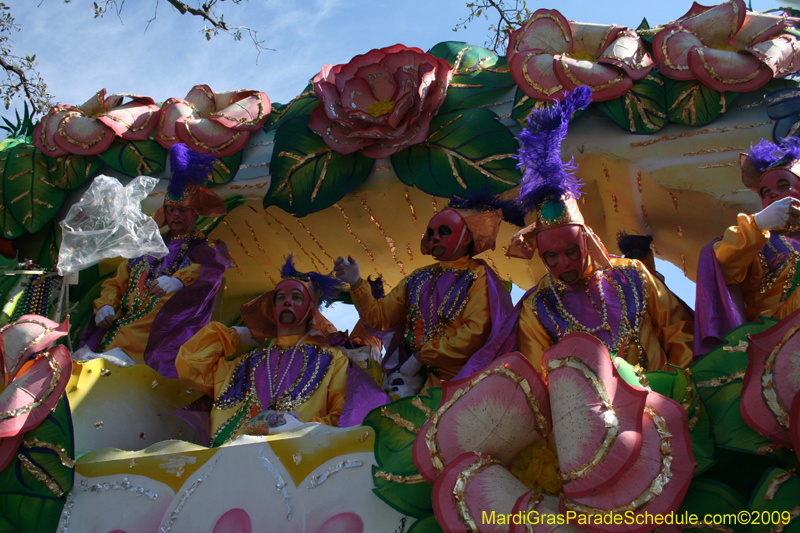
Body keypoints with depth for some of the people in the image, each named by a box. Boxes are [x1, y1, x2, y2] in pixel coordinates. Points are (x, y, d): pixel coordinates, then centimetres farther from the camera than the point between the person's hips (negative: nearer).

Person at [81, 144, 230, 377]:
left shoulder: (206, 248, 10)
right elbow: (117, 281, 23)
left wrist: (178, 280, -32)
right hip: (121, 324, 5)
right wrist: (105, 306, 1)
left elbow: (215, 264, -14)